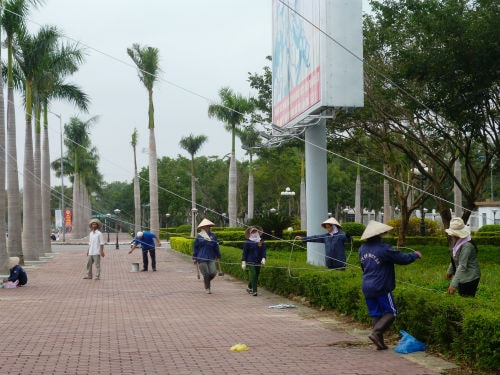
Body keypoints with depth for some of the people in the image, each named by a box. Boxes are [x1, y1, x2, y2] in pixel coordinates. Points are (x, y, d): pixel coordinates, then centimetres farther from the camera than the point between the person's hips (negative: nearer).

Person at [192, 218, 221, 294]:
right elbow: (195, 247, 6)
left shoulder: (213, 236, 8)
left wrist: (218, 256, 16)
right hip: (201, 258, -2)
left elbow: (216, 247, 14)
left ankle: (206, 281, 23)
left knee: (213, 272, -9)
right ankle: (207, 288, 14)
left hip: (211, 258, 2)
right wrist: (195, 258, 7)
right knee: (206, 274, -4)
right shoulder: (199, 236, 1)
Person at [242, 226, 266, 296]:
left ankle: (249, 288, 33)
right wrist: (243, 262, -4)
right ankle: (254, 291, -15)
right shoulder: (247, 242, -4)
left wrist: (263, 258, -5)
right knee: (253, 274, -17)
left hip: (258, 261, 5)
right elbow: (245, 252, -2)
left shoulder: (261, 241, 8)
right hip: (250, 261, -5)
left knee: (256, 275, 10)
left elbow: (263, 251, 9)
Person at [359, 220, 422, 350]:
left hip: (367, 287, 7)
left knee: (375, 314, 11)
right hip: (381, 288, -7)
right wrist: (415, 255, 9)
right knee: (390, 312, 4)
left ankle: (380, 342, 11)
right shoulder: (384, 249, -15)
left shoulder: (363, 248, 7)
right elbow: (403, 259, -9)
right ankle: (376, 333, -13)